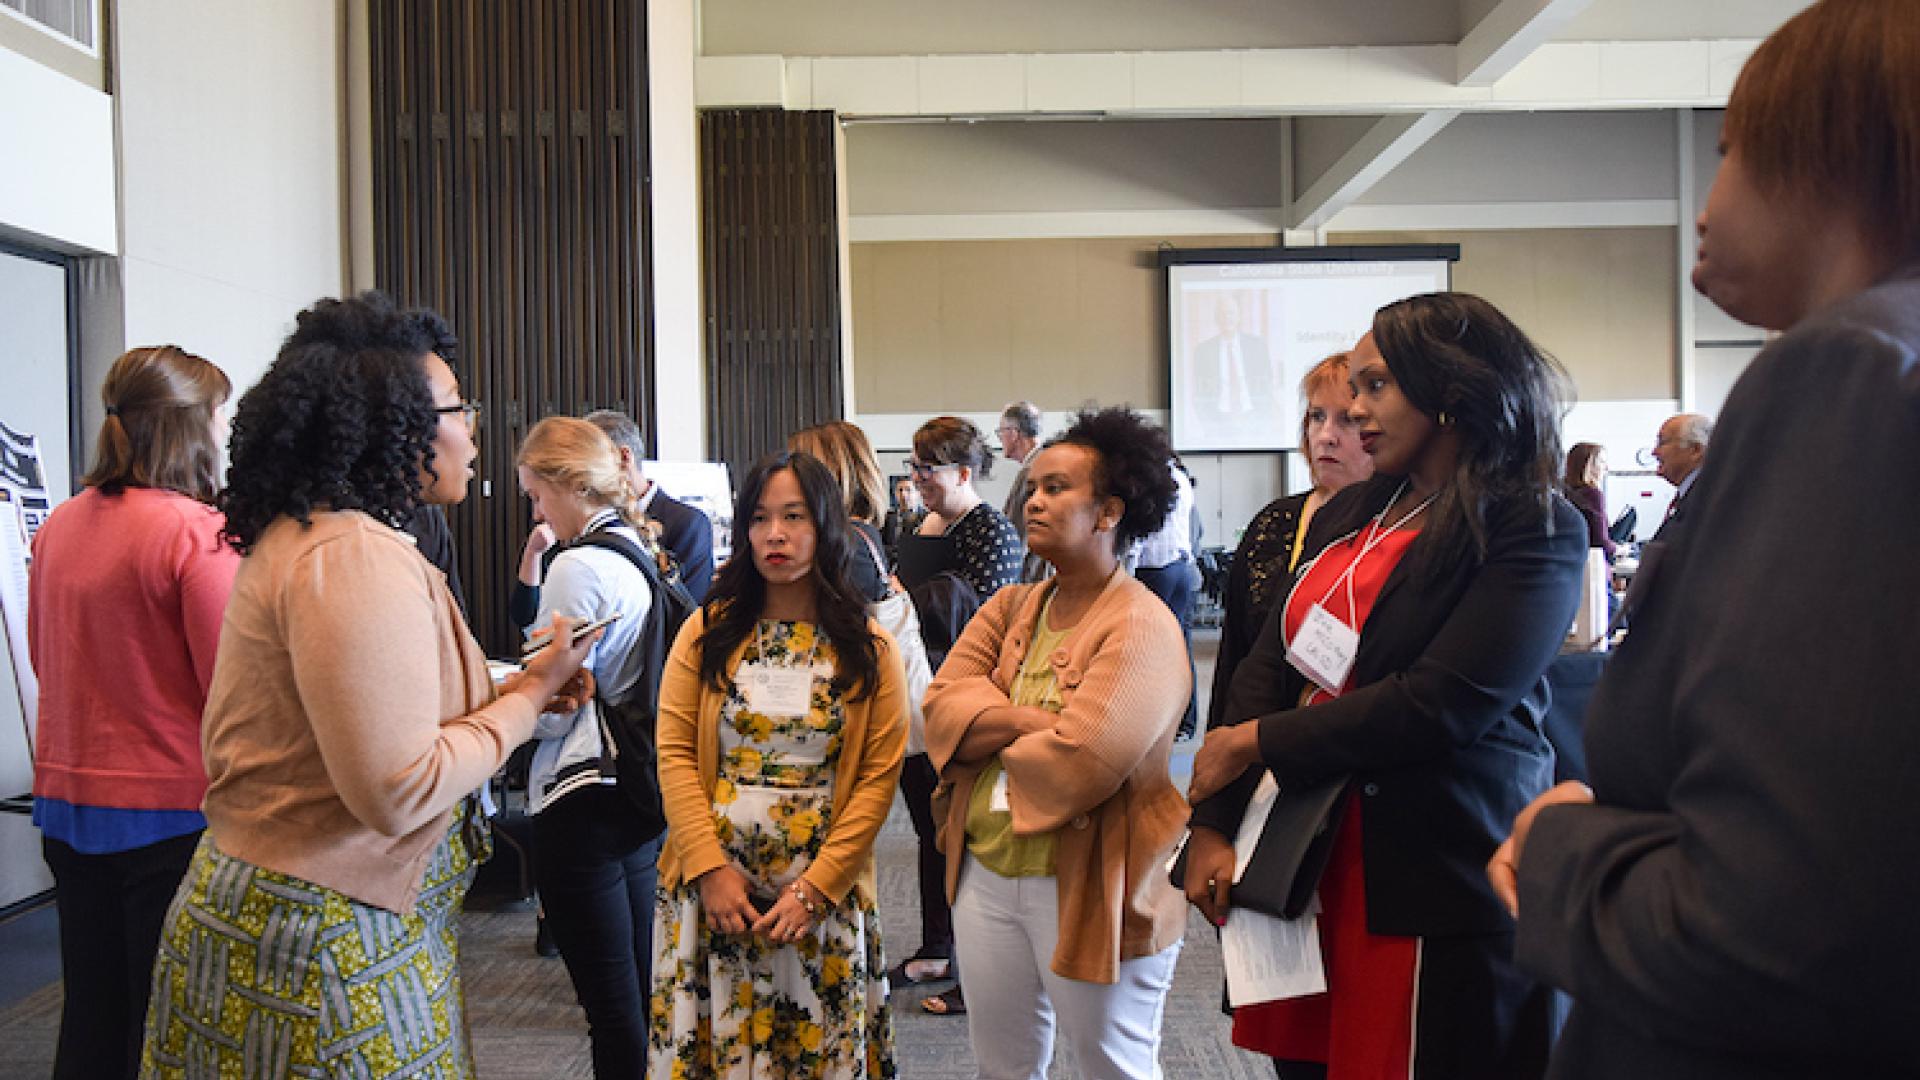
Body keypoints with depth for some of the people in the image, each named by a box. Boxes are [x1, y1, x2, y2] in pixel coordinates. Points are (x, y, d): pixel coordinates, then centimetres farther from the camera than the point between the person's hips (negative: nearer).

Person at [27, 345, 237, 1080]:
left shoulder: (59, 525, 4)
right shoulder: (197, 531, -18)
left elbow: (44, 658, 16)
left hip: (67, 799, 7)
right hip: (171, 807, -6)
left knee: (91, 1020, 17)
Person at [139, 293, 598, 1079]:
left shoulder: (298, 536, 9)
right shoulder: (358, 558, -22)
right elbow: (398, 791, -27)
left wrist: (508, 689, 3)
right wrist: (529, 697, -14)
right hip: (328, 937, -10)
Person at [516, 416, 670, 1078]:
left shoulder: (580, 565, -15)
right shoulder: (641, 555, 9)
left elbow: (553, 711, -14)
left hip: (582, 799, -9)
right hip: (642, 796, 9)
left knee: (610, 1005, 0)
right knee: (641, 990, 18)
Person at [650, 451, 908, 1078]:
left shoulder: (870, 649, -1)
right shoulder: (708, 631, 1)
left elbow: (878, 777, -5)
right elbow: (674, 752, -2)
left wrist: (815, 886, -12)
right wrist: (710, 869, -11)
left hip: (823, 891, 0)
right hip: (712, 881, 1)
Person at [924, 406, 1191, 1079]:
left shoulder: (1141, 626, -15)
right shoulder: (1010, 607, 7)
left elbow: (1082, 763, -25)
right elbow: (942, 706, -4)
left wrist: (991, 729, -8)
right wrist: (1028, 721, -18)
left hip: (1089, 890, -6)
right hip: (986, 873, 6)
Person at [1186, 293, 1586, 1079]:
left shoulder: (1535, 532, -9)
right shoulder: (1346, 517, 12)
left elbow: (1438, 706, -19)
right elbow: (1266, 668, 8)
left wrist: (1255, 743, -11)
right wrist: (1213, 825, -2)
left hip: (1436, 887, -6)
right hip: (1305, 866, 6)